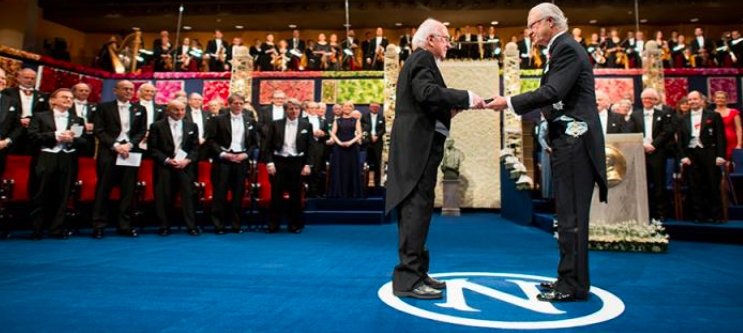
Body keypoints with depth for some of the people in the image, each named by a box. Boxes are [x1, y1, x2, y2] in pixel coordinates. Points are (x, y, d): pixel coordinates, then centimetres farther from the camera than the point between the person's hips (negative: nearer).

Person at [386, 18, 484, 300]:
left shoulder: (418, 61, 24)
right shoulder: (422, 59, -6)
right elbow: (428, 92, -24)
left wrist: (448, 109, 11)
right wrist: (466, 98, -18)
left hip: (416, 146, 11)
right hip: (418, 145, -11)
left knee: (415, 209, 11)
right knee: (417, 208, -11)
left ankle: (415, 272, 18)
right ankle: (408, 279, -8)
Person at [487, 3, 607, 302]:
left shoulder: (567, 48, -9)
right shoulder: (562, 50, 21)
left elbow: (552, 92, -22)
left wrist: (509, 102, -17)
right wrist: (511, 103, 12)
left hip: (574, 141, -10)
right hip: (568, 141, 10)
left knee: (571, 215, -6)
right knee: (568, 214, 12)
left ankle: (573, 284, 2)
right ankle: (569, 278, 21)